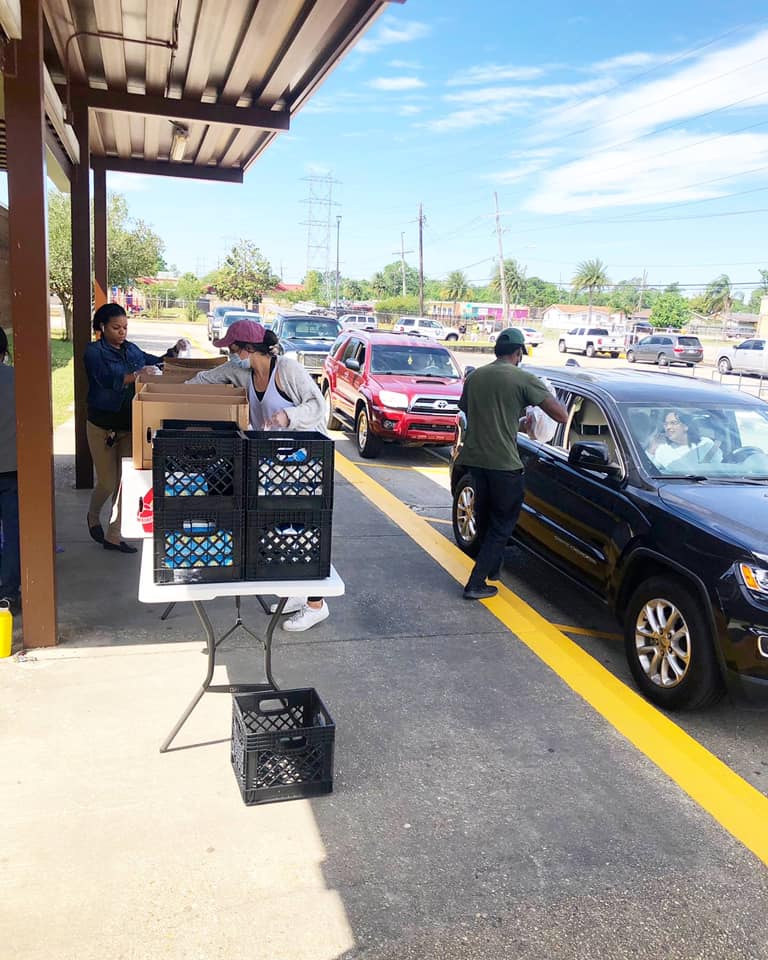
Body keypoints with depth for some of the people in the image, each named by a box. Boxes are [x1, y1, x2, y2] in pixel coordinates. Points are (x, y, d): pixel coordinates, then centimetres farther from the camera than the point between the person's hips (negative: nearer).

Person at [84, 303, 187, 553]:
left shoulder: (131, 349, 7)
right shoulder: (94, 352, -10)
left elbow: (156, 363, 20)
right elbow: (109, 379, -27)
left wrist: (174, 351, 2)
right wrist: (136, 375, -42)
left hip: (129, 425, 5)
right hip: (102, 426, -4)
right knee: (107, 482, 2)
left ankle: (113, 536, 13)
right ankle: (93, 516, 34)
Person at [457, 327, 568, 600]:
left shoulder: (474, 376, 7)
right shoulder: (524, 379, -10)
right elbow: (561, 415, -13)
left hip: (474, 458, 6)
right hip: (504, 463, -6)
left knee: (487, 515, 25)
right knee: (502, 524, 7)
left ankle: (491, 567, 39)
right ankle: (476, 583, 3)